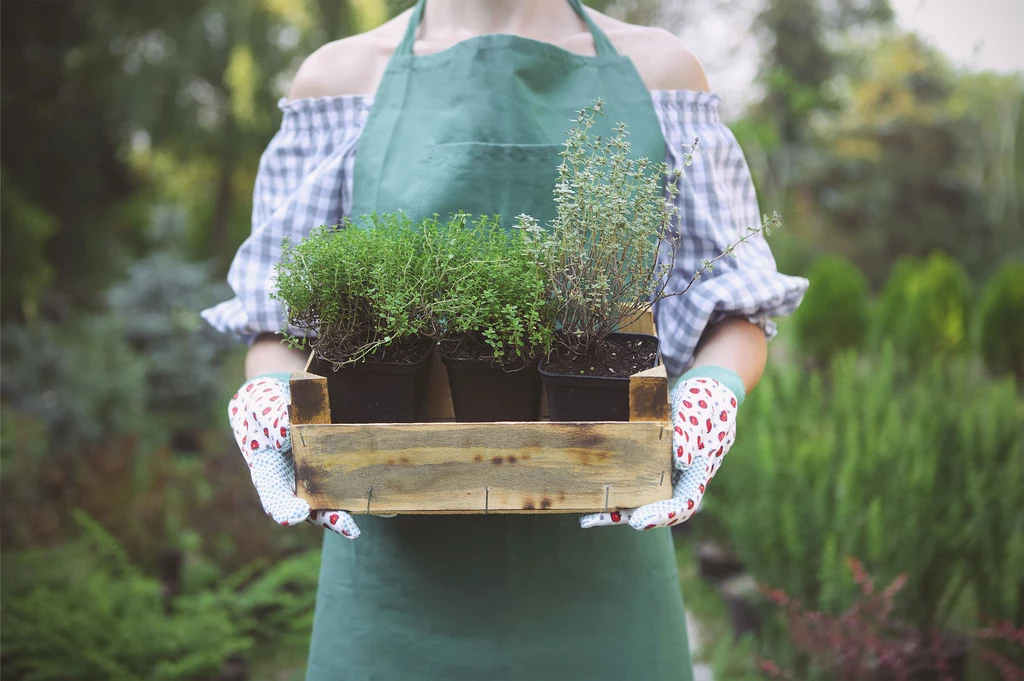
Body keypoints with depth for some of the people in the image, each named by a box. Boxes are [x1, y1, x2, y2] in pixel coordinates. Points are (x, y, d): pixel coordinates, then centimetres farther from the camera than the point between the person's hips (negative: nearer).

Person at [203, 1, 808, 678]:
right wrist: (267, 399, -14)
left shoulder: (658, 70, 7)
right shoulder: (344, 76, 5)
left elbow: (736, 312, 7)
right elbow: (280, 325, 8)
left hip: (600, 556, 1)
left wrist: (714, 391, -15)